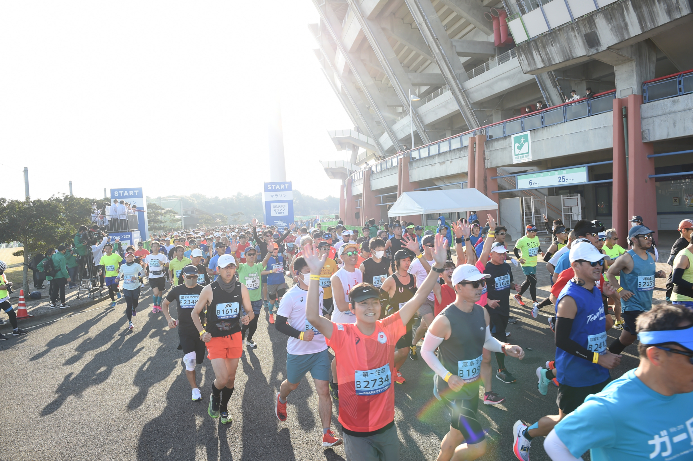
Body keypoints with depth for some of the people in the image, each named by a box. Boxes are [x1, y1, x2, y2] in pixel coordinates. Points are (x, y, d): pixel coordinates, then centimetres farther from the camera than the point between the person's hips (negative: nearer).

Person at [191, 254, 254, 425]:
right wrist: (202, 332, -14)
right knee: (222, 379, -12)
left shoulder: (241, 289, -5)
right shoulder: (209, 290, -12)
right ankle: (214, 396, 24)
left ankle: (223, 408, 39)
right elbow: (195, 313, -1)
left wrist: (248, 317, -20)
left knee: (231, 378, 13)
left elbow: (250, 311, 4)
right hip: (215, 339, -3)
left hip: (235, 337, 3)